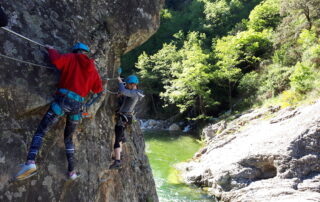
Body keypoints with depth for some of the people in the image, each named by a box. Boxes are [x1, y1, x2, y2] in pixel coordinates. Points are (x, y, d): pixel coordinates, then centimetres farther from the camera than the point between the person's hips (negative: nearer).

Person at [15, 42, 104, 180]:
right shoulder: (92, 69, 16)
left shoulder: (71, 58, 7)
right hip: (77, 106, 4)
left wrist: (51, 50, 9)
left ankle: (30, 162, -25)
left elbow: (56, 60, -11)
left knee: (40, 131, -2)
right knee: (68, 138, 22)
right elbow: (98, 89, 21)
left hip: (63, 100, -4)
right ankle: (71, 171, 20)